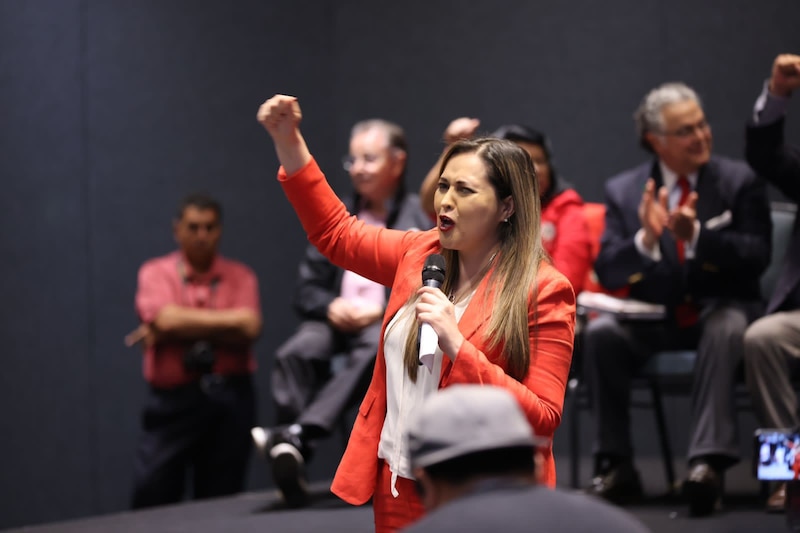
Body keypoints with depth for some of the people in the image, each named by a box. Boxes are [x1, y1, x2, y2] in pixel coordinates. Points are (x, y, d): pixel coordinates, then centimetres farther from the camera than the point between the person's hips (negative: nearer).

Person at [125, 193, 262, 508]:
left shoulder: (241, 277, 7)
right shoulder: (156, 273, 5)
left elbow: (249, 329, -9)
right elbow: (165, 318, -13)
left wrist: (181, 331, -10)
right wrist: (228, 320, -6)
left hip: (230, 400, 1)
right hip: (172, 400, -1)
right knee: (151, 502, -5)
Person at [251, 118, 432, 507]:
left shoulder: (422, 218, 6)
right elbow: (306, 288, 18)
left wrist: (381, 311, -16)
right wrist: (330, 306, -6)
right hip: (337, 321, 4)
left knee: (374, 348, -40)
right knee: (296, 352, -31)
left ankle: (296, 435, -52)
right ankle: (292, 460, -41)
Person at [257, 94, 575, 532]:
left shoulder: (543, 292, -13)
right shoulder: (422, 253, 6)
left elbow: (542, 418, -17)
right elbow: (335, 233, 21)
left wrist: (457, 345, -26)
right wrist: (288, 143, 11)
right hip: (397, 490, 6)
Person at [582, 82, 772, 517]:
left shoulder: (739, 181, 1)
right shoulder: (623, 191, 5)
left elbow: (756, 257, -9)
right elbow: (607, 272, -3)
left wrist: (697, 235, -24)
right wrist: (646, 239, -23)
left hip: (719, 308, -2)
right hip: (653, 318, 2)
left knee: (727, 328, -36)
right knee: (600, 332, -27)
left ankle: (708, 461, -45)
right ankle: (615, 465, -21)